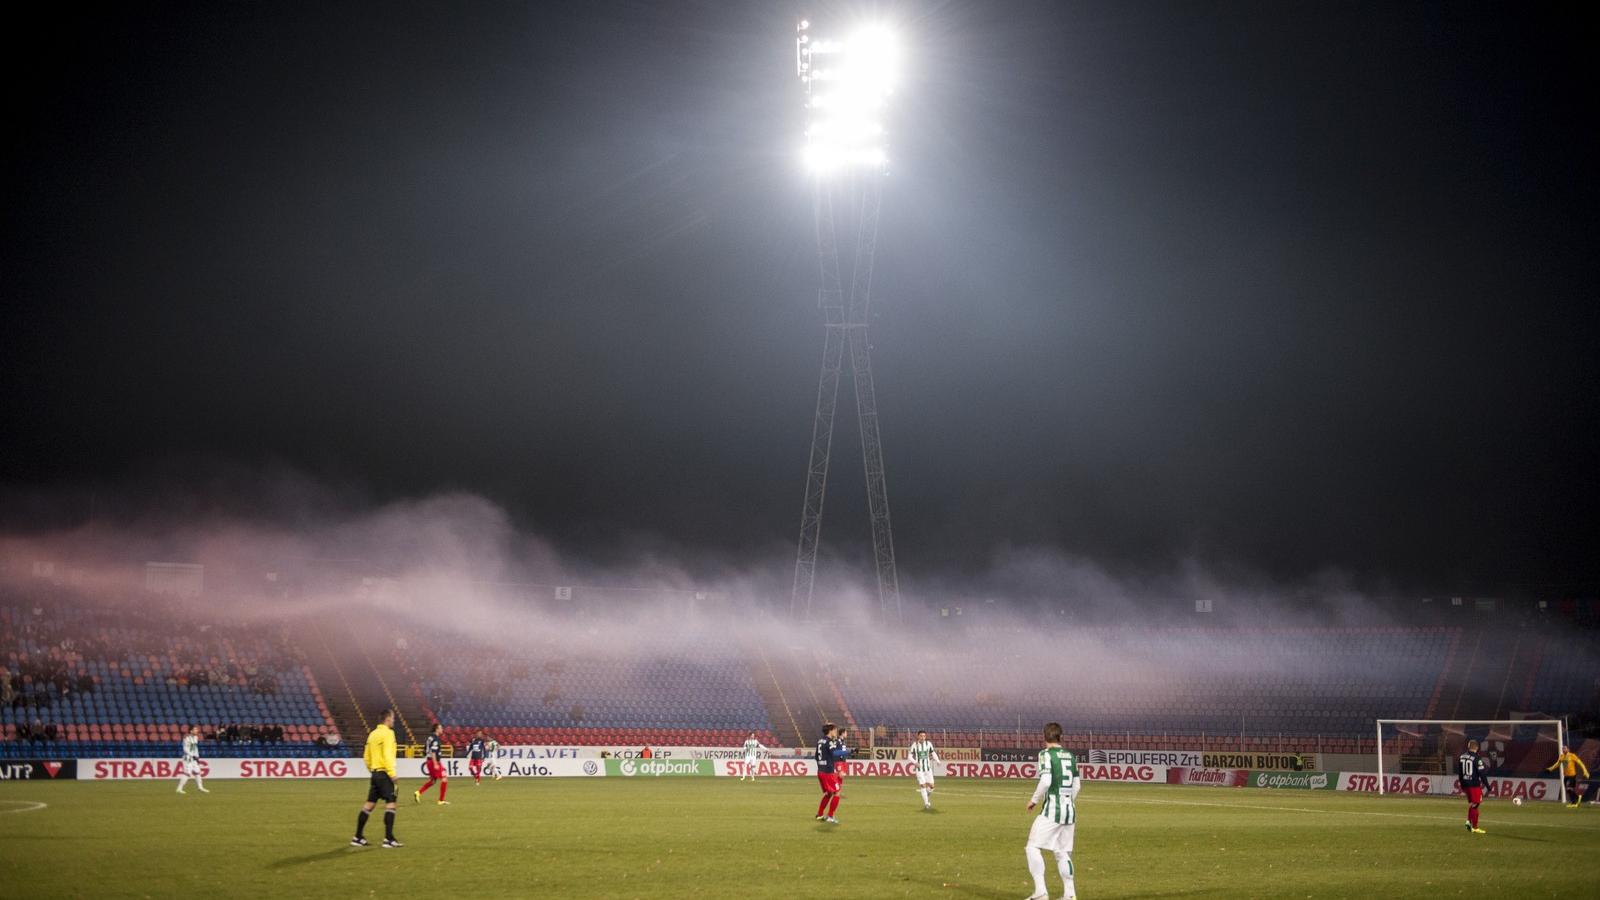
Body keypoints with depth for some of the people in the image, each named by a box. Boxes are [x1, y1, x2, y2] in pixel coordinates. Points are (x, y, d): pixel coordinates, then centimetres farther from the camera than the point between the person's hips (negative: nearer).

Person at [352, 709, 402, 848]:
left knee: (369, 804, 12)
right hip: (384, 773, -8)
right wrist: (392, 773, -18)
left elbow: (366, 756, 17)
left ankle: (358, 838, 14)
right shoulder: (388, 733, -10)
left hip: (375, 773, 8)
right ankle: (389, 839, -12)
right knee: (390, 803, -7)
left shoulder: (373, 734, 15)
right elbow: (387, 754, -19)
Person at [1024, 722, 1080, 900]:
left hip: (1051, 809, -7)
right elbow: (1077, 785, 16)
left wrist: (1034, 800, -5)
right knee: (1063, 852, 13)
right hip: (1070, 810, 7)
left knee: (1033, 847, -4)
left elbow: (1045, 782, -18)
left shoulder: (1046, 754, -7)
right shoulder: (1070, 756, 12)